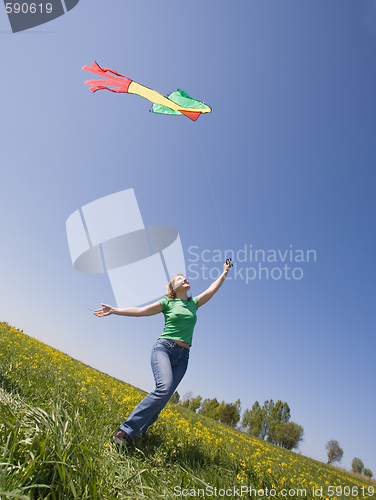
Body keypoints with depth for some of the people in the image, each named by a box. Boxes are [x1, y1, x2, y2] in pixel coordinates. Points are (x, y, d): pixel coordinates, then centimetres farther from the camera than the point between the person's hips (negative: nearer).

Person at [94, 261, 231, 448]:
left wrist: (225, 273, 26)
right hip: (164, 348, -4)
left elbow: (212, 289, 22)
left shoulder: (193, 303, 17)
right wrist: (114, 310, 2)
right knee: (164, 388, -26)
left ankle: (136, 434, 12)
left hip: (182, 357, 4)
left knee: (163, 398, -2)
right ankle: (125, 430, -18)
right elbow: (140, 311, 5)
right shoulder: (167, 303, 6)